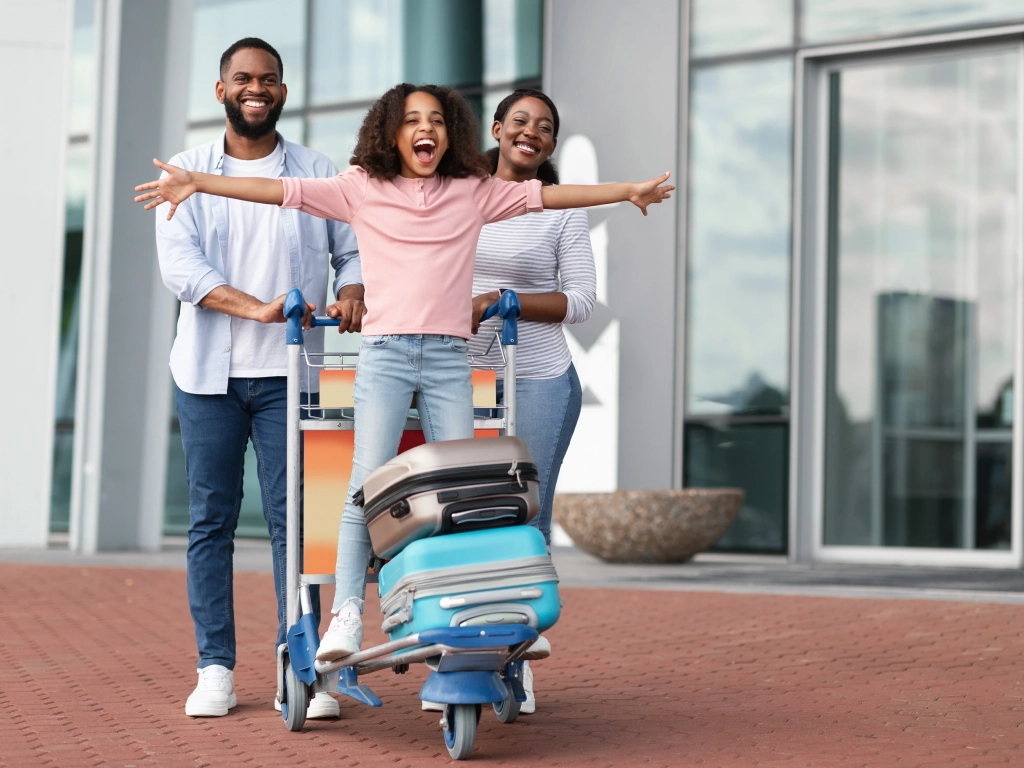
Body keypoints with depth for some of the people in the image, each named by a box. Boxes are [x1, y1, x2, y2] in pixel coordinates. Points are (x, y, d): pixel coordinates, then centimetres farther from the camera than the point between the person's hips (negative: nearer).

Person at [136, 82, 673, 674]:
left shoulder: (474, 192, 13)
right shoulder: (362, 188, 7)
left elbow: (544, 195, 12)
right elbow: (284, 191, 1)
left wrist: (628, 191, 9)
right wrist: (197, 182, -8)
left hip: (450, 359, 2)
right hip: (385, 353, -2)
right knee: (370, 483, -12)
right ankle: (347, 615, -11)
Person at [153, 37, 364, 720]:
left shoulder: (318, 174, 10)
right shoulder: (189, 172, 8)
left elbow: (355, 250, 10)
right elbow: (179, 261, -5)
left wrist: (352, 292, -14)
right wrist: (256, 308, -20)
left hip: (289, 375, 0)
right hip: (209, 373, 0)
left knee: (293, 519, -3)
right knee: (211, 521, 2)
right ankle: (216, 670, 8)